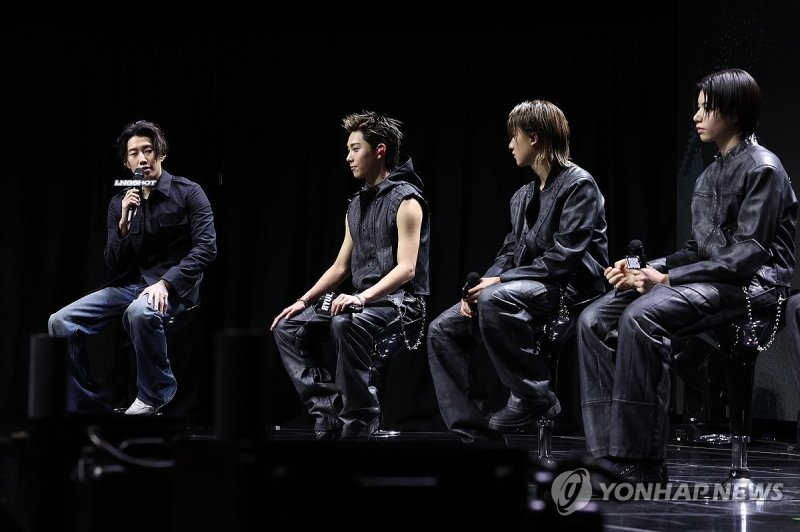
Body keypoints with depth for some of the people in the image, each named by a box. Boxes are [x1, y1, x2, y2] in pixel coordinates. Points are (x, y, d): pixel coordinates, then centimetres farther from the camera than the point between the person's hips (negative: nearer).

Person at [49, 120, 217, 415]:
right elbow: (115, 267, 5)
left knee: (141, 312, -40)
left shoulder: (188, 193, -3)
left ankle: (155, 395, -17)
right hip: (130, 285, 5)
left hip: (174, 286, -5)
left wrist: (165, 283, -25)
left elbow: (206, 247, -14)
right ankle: (88, 405, -3)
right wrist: (124, 223, -11)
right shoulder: (119, 203, 9)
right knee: (61, 323, -14)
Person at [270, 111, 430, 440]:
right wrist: (304, 301, 6)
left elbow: (406, 268, -20)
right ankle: (330, 412, -10)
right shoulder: (356, 205, 17)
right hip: (360, 301, 9)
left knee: (346, 323, -38)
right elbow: (340, 267, 19)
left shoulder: (406, 200, -10)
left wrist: (362, 297, -32)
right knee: (289, 328, -2)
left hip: (399, 301, -9)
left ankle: (360, 419, -27)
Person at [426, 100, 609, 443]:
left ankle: (534, 397, -24)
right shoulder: (523, 197, 19)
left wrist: (499, 281, -19)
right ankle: (473, 432, -11)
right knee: (443, 330, -4)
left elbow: (564, 258, -18)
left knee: (496, 299, -37)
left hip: (568, 287, -9)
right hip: (527, 288, 9)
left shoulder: (578, 185, -9)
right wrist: (481, 286, -4)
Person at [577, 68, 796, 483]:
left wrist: (668, 278, -19)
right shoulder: (710, 175, 21)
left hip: (750, 286, -9)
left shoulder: (762, 169, -7)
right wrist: (647, 269, 2)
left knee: (641, 316, -34)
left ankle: (642, 461, -33)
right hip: (708, 280, 9)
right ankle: (608, 450, -17)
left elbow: (749, 253, -16)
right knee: (594, 320, -9)